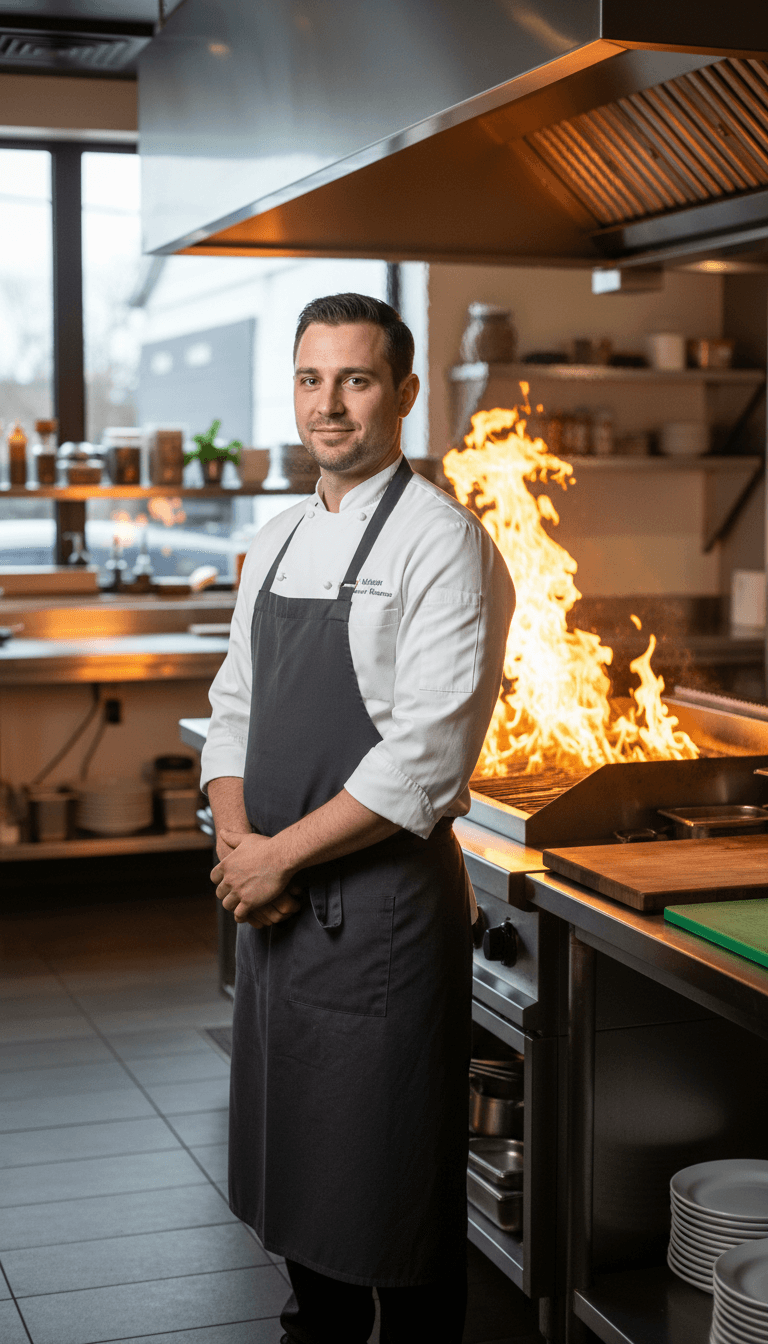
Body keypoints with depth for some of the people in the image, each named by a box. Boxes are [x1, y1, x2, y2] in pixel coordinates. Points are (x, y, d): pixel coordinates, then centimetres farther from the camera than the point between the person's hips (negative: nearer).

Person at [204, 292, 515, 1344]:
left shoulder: (442, 540, -12)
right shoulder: (275, 543, 12)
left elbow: (427, 755, -19)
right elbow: (234, 710, 15)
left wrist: (282, 854, -15)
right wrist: (237, 839, -3)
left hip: (384, 907, -7)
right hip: (270, 902, 8)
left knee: (394, 1179, 4)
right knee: (295, 1168, 20)